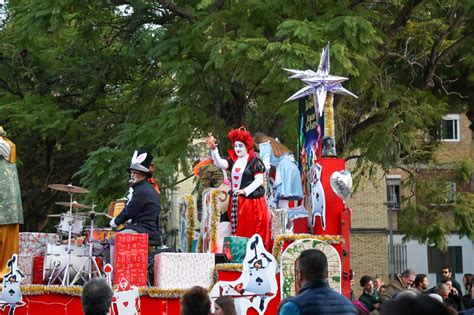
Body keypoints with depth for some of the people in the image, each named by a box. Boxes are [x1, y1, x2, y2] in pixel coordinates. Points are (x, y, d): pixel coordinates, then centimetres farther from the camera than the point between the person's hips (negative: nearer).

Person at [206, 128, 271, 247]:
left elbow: (259, 180, -12)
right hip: (236, 201, 6)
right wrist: (213, 149, -21)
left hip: (251, 200, -6)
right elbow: (220, 163, -6)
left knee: (253, 231, -3)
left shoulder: (254, 161, -7)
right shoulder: (233, 160, 9)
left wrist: (245, 191, -21)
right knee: (238, 232, 10)